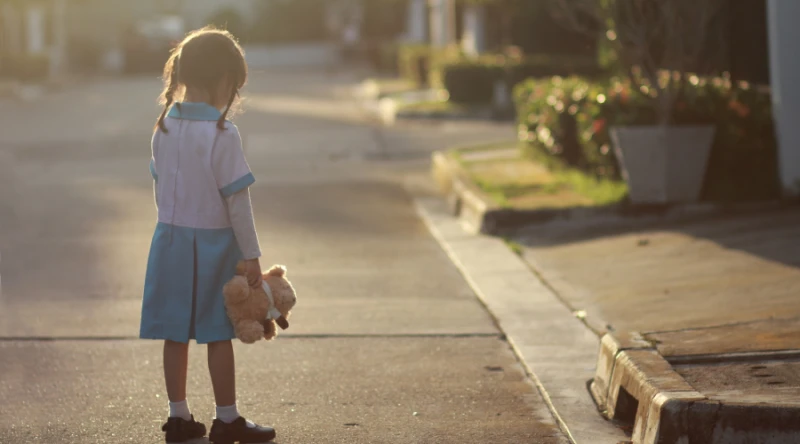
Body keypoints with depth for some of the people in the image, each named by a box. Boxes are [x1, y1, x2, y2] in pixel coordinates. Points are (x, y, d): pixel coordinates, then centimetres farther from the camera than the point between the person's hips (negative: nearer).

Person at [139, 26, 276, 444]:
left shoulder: (165, 127, 2)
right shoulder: (222, 134, -18)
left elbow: (160, 186, 11)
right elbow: (237, 200, -16)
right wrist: (251, 255, -10)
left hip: (170, 238, 6)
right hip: (212, 242, -6)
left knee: (175, 333, 11)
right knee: (218, 335, 4)